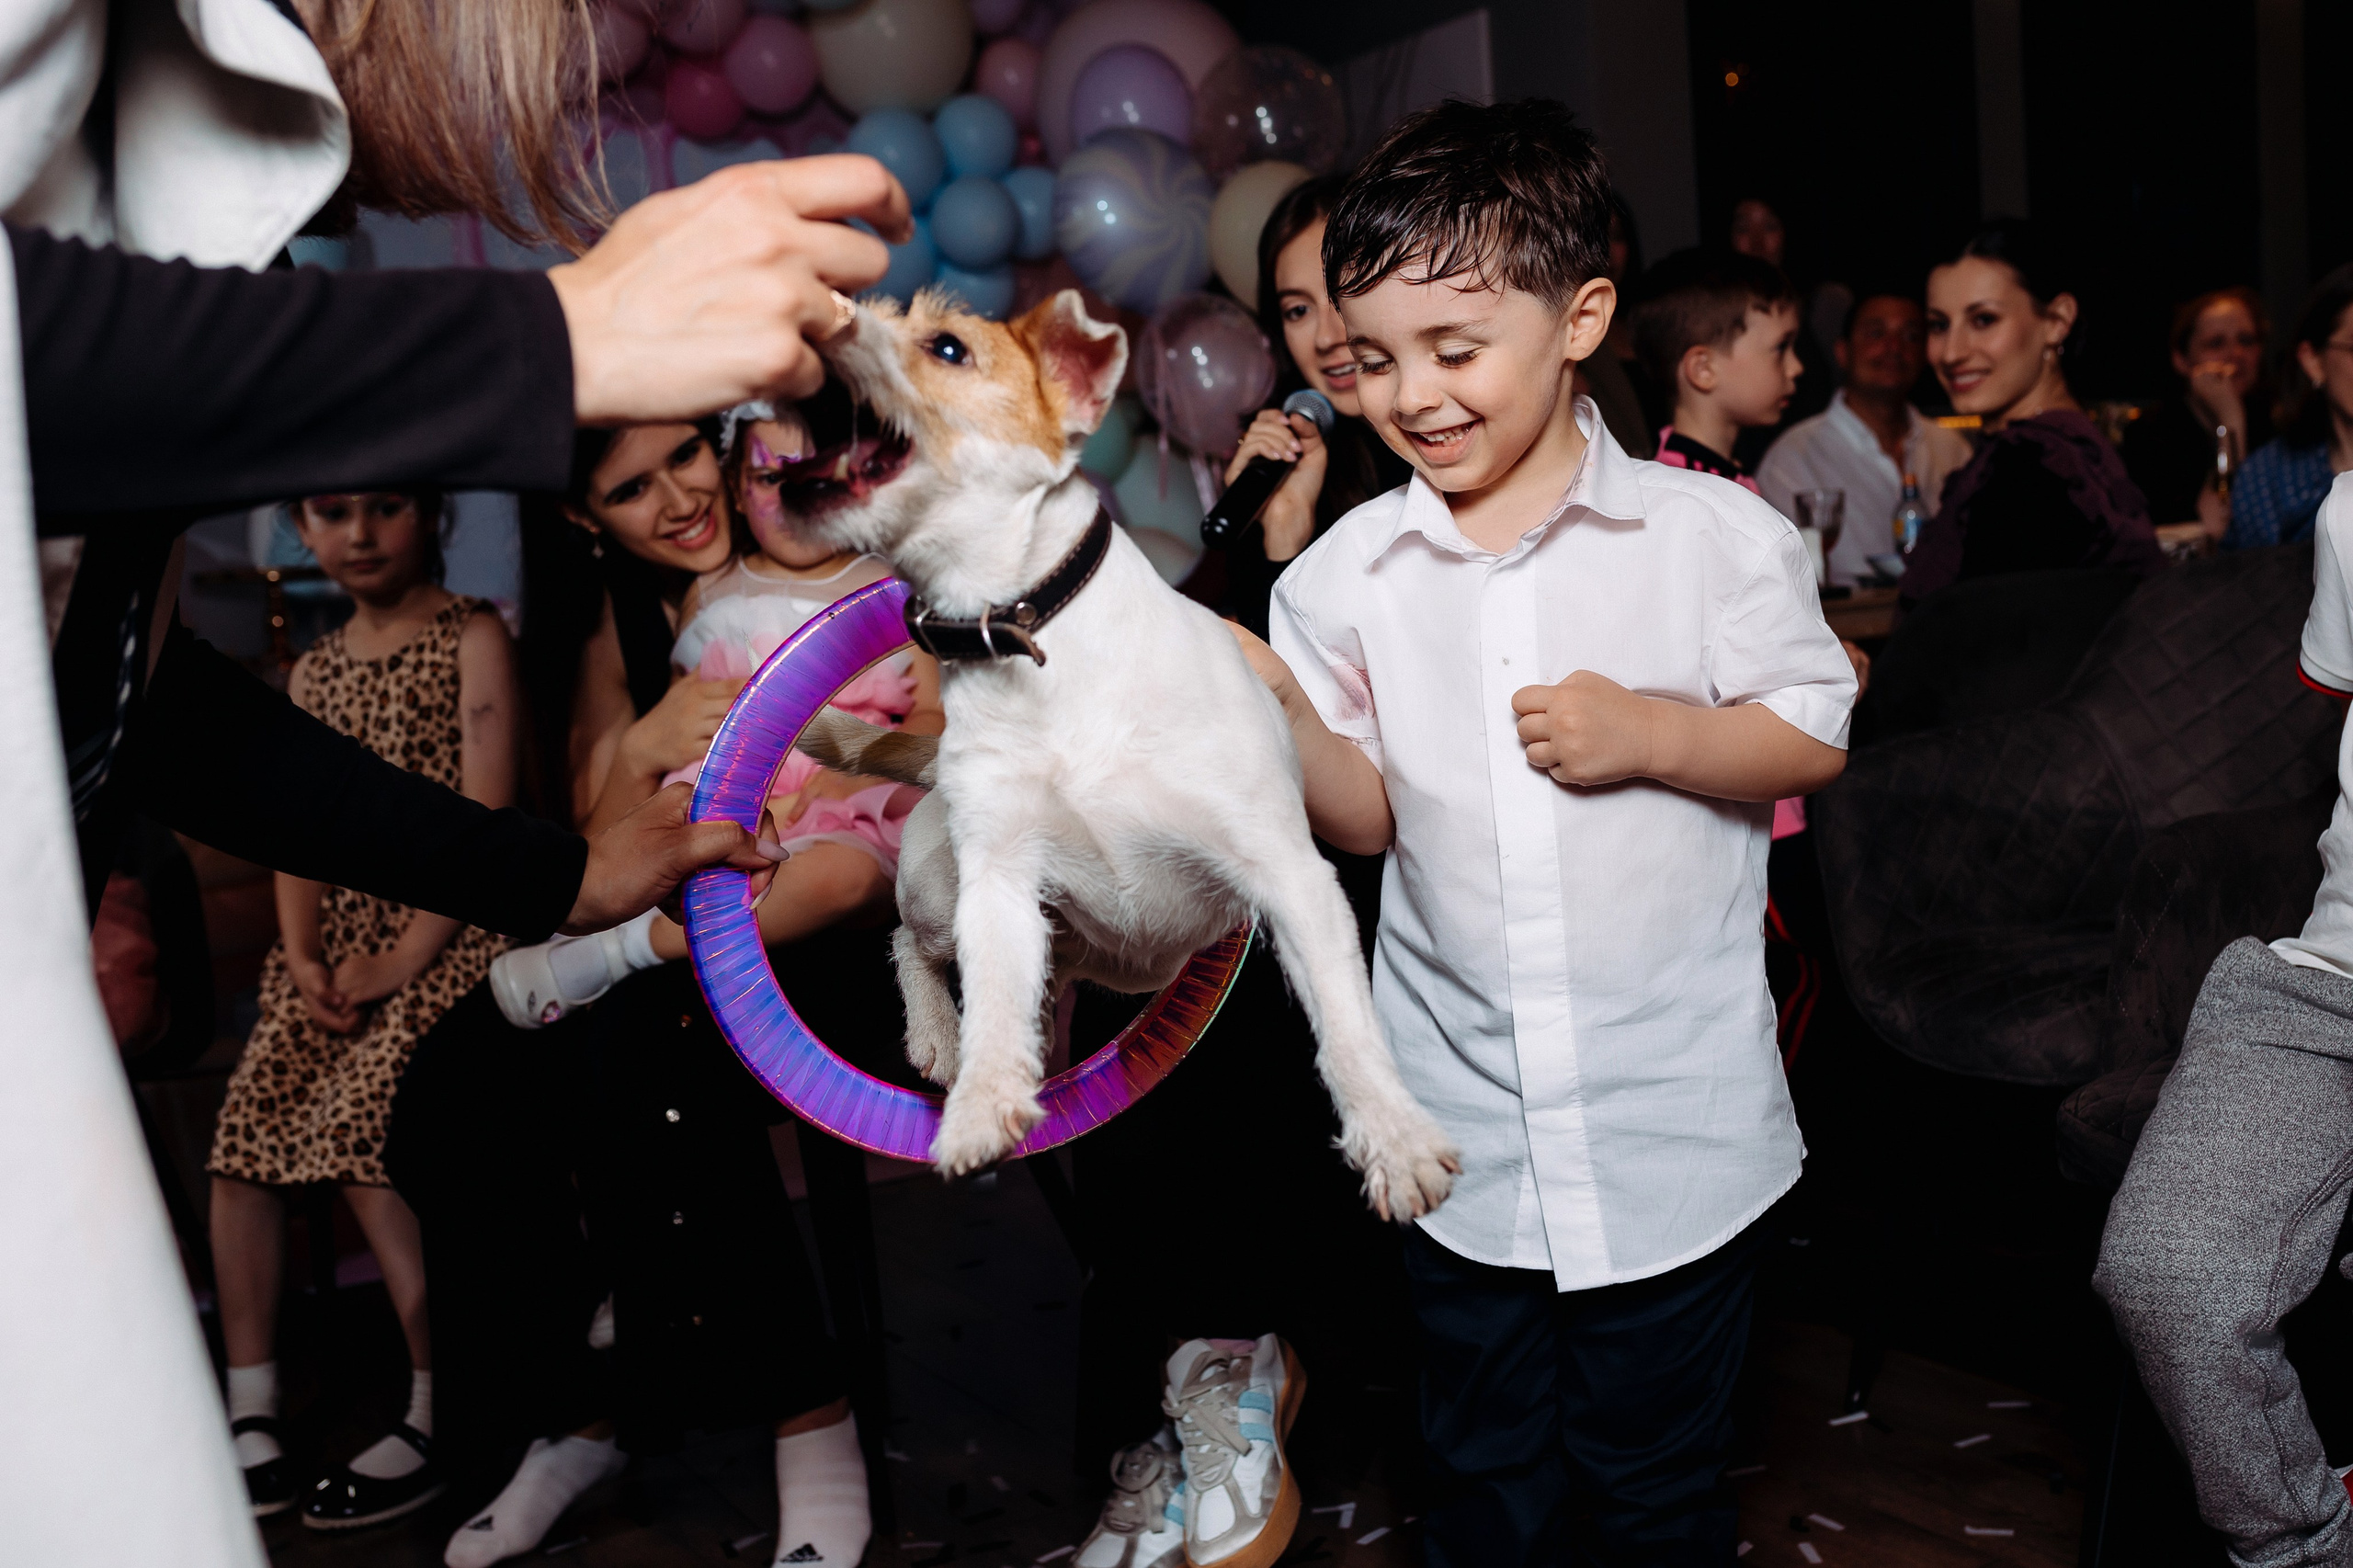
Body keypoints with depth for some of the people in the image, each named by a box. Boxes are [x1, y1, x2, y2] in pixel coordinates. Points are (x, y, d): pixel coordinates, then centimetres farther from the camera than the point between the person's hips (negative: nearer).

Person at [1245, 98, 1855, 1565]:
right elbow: (1368, 814, 1)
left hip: (1678, 1127, -2)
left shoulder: (1710, 533, -8)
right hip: (1463, 1131, 2)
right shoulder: (1350, 573, -2)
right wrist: (1280, 717, -17)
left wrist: (1651, 734, -18)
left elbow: (1817, 739, -2)